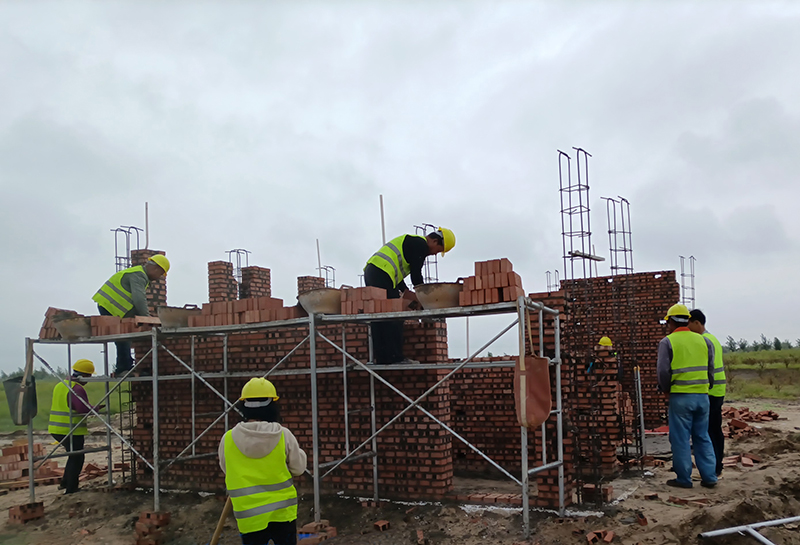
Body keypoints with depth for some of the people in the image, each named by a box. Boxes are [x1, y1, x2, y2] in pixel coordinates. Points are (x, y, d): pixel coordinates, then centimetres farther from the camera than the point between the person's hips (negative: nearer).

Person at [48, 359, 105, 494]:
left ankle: (65, 483, 30)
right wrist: (97, 408, -9)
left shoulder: (60, 385, 12)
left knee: (74, 456, 24)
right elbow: (84, 409, -27)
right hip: (72, 431, -9)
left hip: (56, 429, 9)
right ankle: (71, 489, 7)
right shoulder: (77, 389, -18)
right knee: (76, 459, 3)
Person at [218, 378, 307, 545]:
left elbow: (227, 470, 9)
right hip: (283, 511, 0)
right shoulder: (283, 435, -10)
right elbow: (298, 467, 2)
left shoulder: (228, 440, -9)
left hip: (250, 516, 0)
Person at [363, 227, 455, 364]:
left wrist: (405, 291, 22)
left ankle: (381, 358, 9)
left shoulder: (410, 240, 28)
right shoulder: (420, 245, -3)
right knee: (393, 318, -8)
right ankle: (395, 357, -7)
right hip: (382, 275, -10)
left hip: (371, 271, 11)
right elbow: (416, 274, -7)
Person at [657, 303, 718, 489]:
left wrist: (665, 389, 7)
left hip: (680, 396, -5)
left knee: (680, 439, 3)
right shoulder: (704, 341, 9)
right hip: (702, 395, 5)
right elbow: (711, 369, 10)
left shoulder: (667, 342, -5)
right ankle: (709, 477, 13)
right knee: (702, 437, 13)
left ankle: (684, 478, 8)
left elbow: (663, 371, -9)